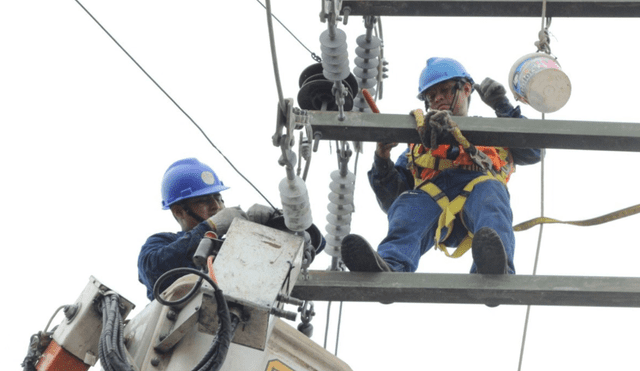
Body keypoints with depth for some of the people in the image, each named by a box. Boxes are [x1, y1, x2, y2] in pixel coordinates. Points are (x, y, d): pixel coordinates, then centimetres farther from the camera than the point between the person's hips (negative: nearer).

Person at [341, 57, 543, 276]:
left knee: (488, 191, -37)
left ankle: (495, 268, -66)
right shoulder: (418, 145, 41)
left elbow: (532, 153, 20)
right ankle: (389, 268, -64)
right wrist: (382, 162, 7)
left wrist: (503, 107, 17)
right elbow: (391, 200, 26)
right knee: (408, 205, -34)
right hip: (431, 196, 1)